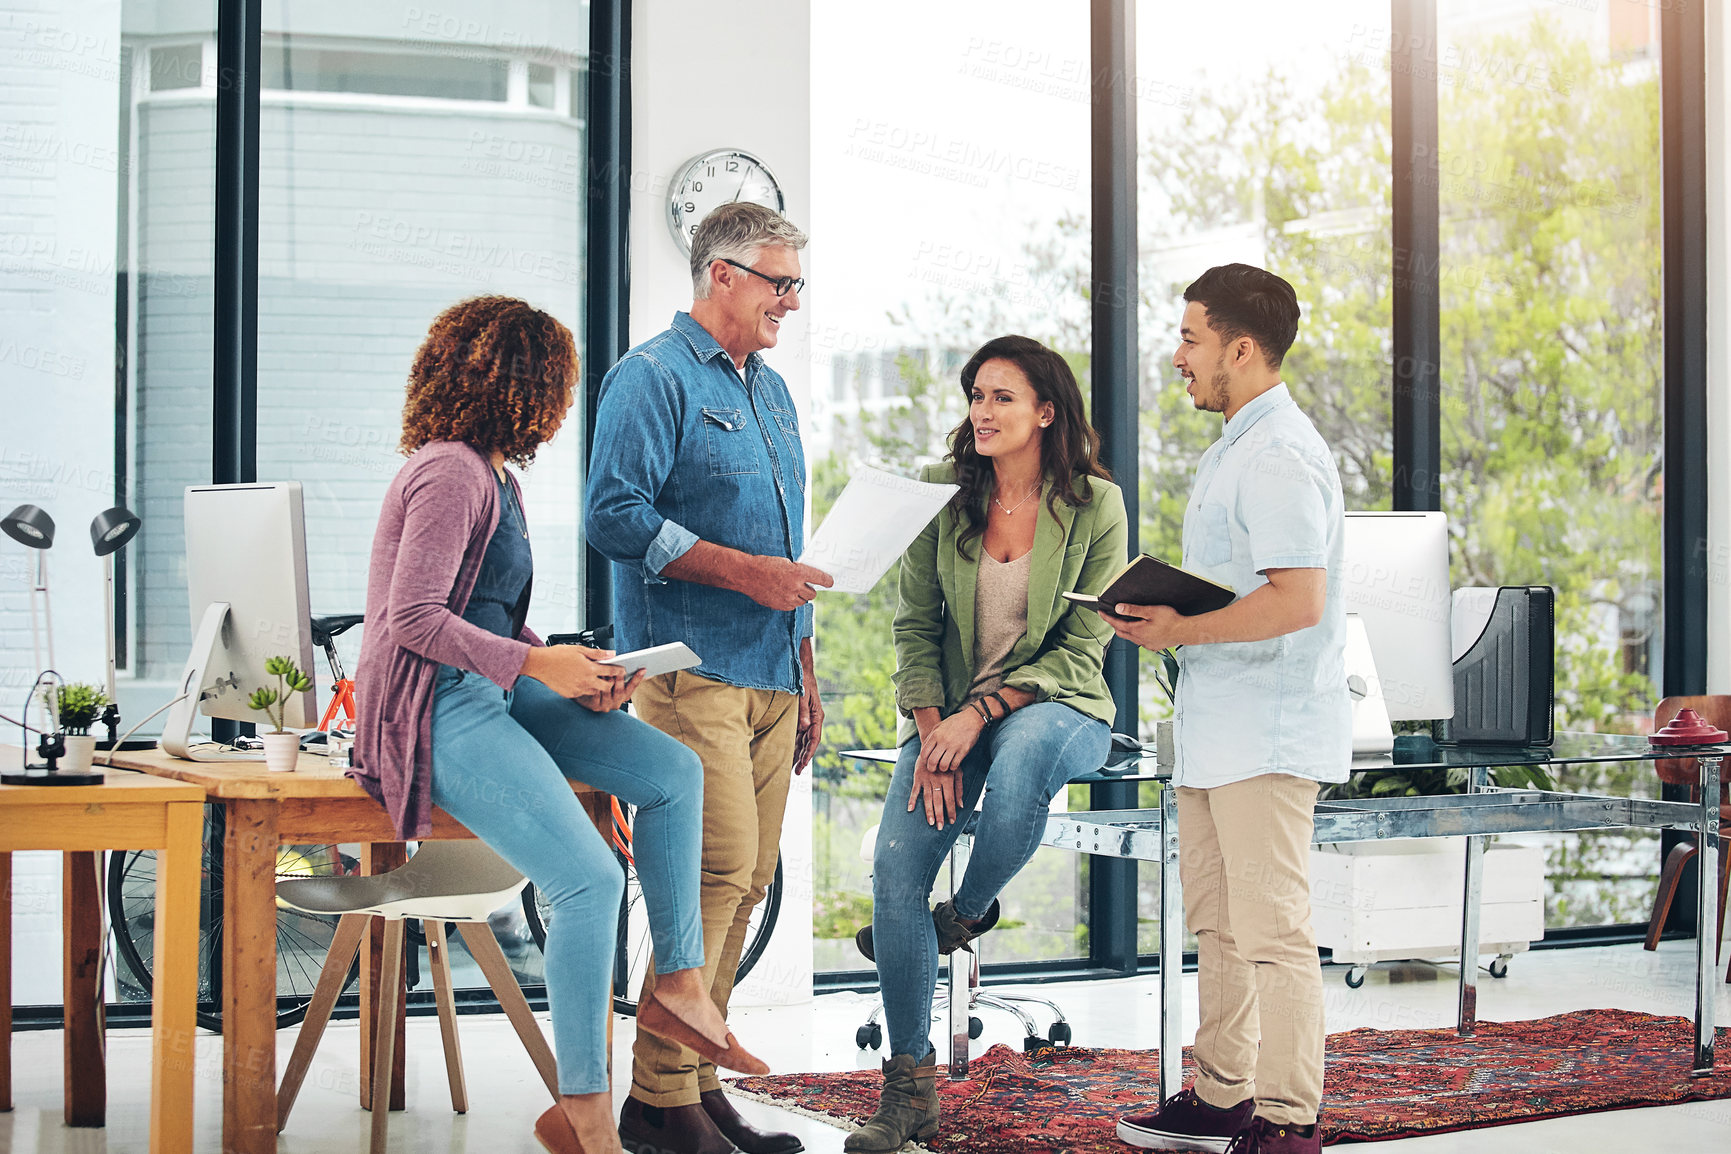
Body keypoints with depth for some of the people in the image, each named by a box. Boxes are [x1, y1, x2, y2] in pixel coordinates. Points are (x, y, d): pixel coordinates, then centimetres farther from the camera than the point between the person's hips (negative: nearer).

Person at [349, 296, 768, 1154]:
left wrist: (574, 674, 5)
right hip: (439, 710, -10)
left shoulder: (492, 475, 16)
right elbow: (414, 618, -22)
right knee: (591, 881, -21)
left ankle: (679, 982, 11)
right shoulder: (450, 475, -16)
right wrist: (537, 664, -20)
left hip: (492, 696, 10)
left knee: (674, 772, 4)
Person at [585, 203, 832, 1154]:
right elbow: (616, 515, -15)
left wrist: (805, 675, 23)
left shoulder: (771, 390, 22)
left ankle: (696, 1076, 14)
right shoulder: (652, 377, -5)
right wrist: (743, 570, -18)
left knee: (746, 880, 7)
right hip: (693, 669, -8)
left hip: (770, 675, 8)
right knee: (718, 870, -14)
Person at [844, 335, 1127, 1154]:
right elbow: (914, 626, 3)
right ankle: (910, 1085, -7)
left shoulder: (1095, 505, -6)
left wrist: (981, 713, -18)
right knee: (895, 864, -19)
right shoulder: (942, 491, 1)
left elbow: (1080, 648, -7)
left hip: (1057, 705, -2)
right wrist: (931, 732, -11)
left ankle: (966, 915, -6)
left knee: (1018, 766, -39)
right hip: (951, 713, 3)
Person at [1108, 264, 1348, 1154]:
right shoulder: (1235, 449, 19)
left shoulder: (1280, 457, -16)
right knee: (1215, 922, 16)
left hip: (1267, 735, -11)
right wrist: (1163, 614, 10)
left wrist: (1180, 630, -17)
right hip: (1218, 732, 11)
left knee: (1270, 930, -7)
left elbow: (1296, 601, -25)